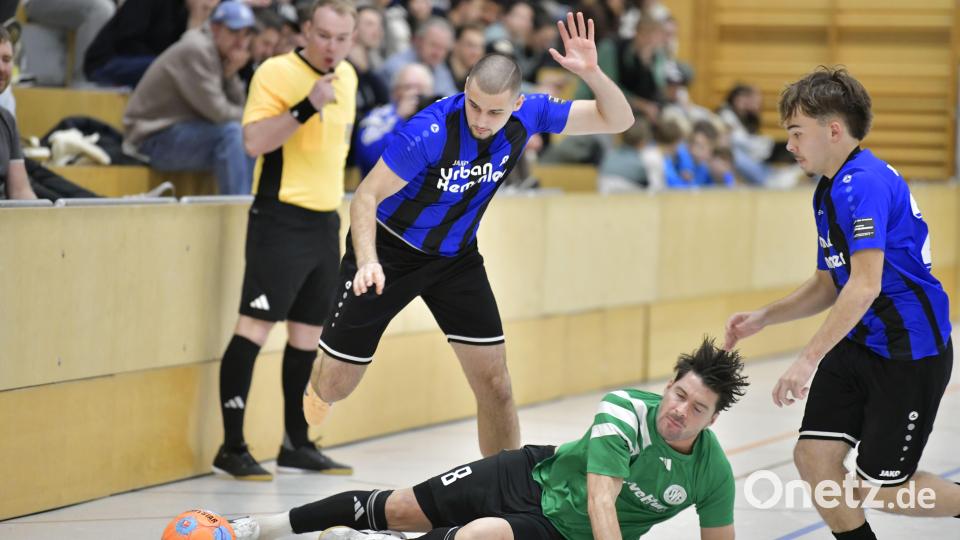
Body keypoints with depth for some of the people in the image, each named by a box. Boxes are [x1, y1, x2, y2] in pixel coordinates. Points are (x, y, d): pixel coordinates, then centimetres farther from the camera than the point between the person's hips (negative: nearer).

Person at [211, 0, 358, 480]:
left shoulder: (347, 77, 12)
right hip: (280, 219, -7)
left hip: (325, 220, 7)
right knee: (256, 324, -11)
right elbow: (254, 141, -21)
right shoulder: (276, 73, -11)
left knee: (308, 332, 10)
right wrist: (307, 107, -28)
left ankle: (296, 443, 18)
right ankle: (232, 446, -9)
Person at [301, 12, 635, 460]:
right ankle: (317, 390, 42)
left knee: (494, 382, -5)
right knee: (336, 385, 4)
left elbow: (618, 120, -10)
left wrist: (591, 73, -30)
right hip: (390, 250, -4)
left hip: (456, 256, 4)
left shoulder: (529, 116, -16)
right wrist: (367, 262, -42)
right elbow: (367, 195, -26)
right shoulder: (431, 131, -32)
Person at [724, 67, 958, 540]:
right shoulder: (828, 192, 11)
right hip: (858, 345, 9)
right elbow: (828, 286, 22)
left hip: (910, 352, -9)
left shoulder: (866, 183, -22)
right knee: (813, 456, -1)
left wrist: (809, 359, -32)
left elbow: (865, 286, -30)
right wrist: (762, 318, 8)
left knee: (881, 490, -2)